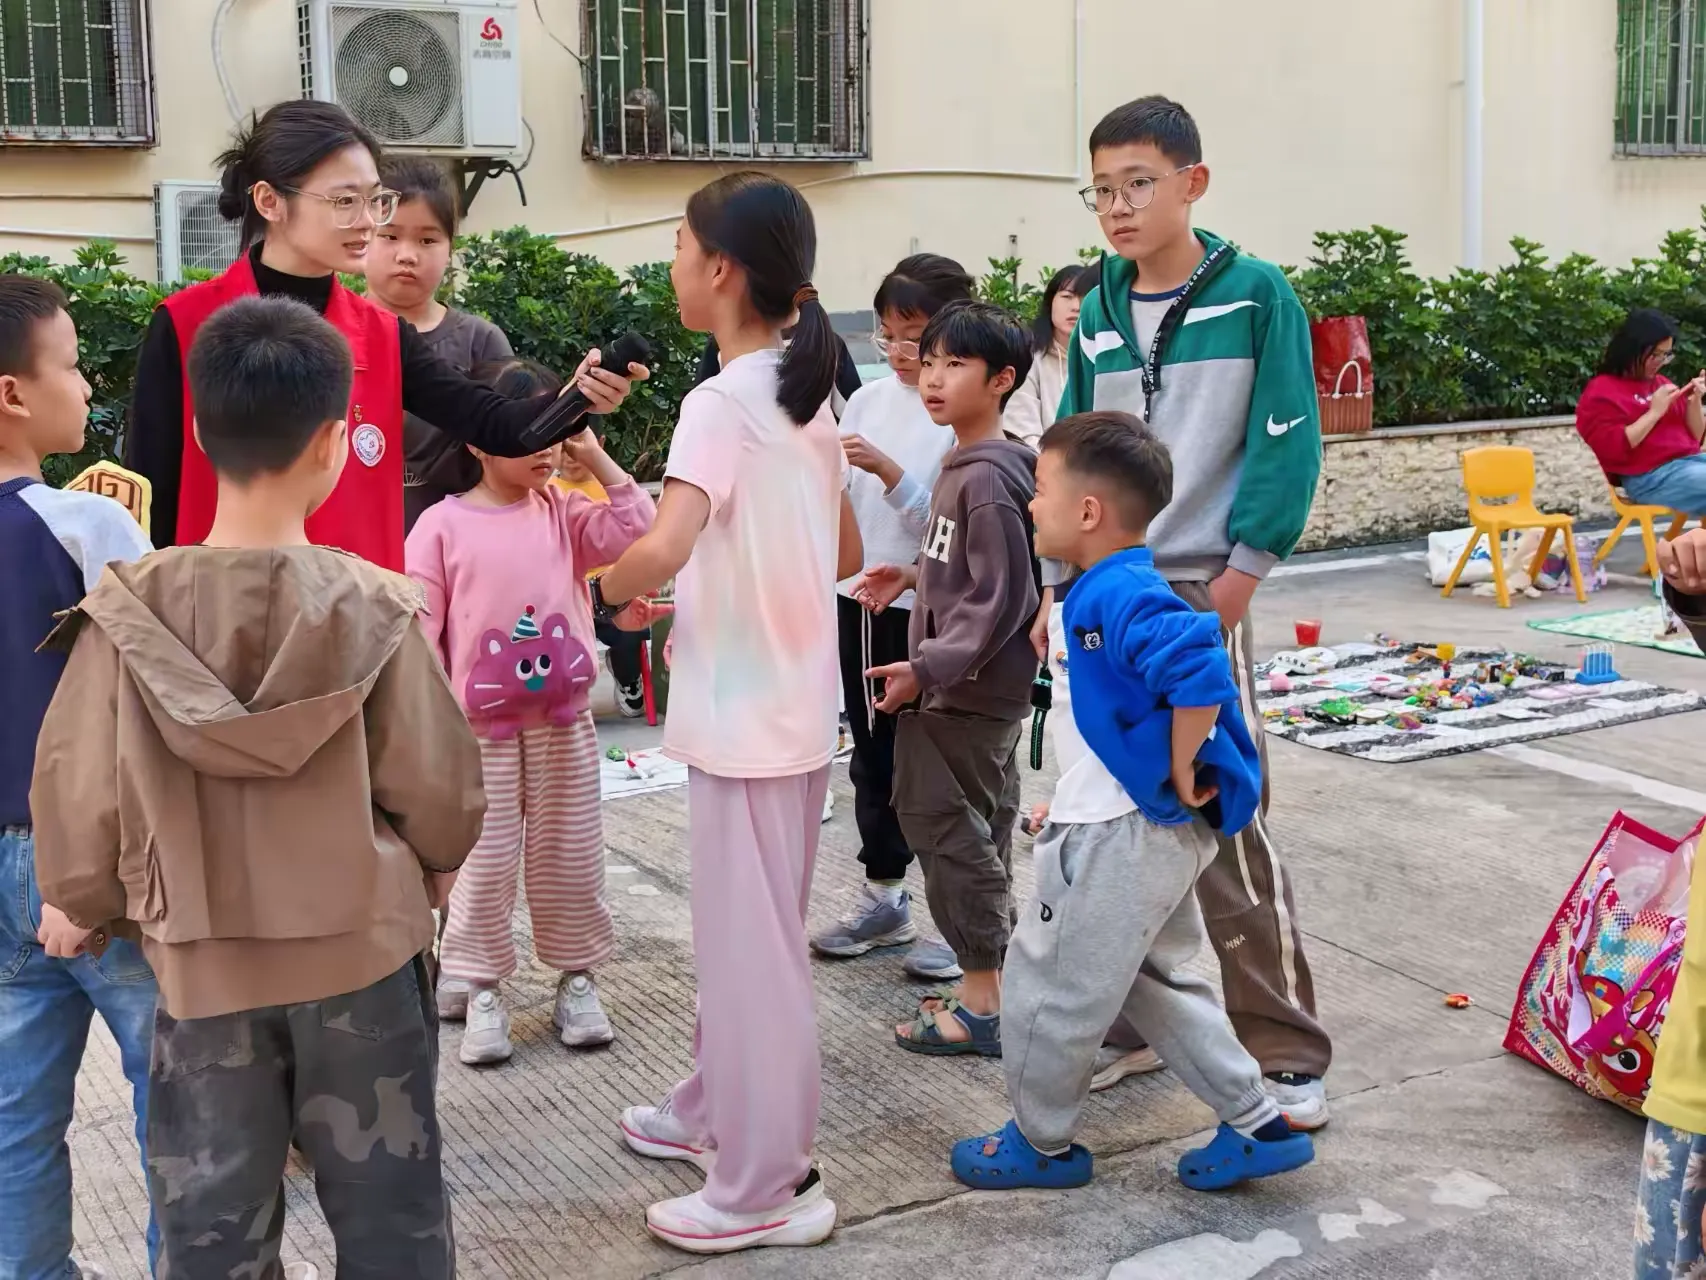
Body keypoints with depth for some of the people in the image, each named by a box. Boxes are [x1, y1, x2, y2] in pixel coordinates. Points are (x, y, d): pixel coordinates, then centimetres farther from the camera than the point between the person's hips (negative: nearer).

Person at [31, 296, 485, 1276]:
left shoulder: (128, 616, -12)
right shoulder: (375, 609, -14)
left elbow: (76, 803, -7)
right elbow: (443, 798, -8)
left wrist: (84, 907, 14)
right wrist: (427, 873, 15)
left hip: (202, 967, 1)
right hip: (363, 954, -1)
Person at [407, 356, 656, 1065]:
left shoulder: (565, 511, 3)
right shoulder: (442, 526, -7)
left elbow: (638, 532, -8)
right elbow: (419, 630, -7)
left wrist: (597, 459, -8)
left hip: (563, 720, 3)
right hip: (481, 728, -3)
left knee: (571, 854, 11)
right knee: (486, 862, 4)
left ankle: (577, 977, 25)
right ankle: (479, 989, 18)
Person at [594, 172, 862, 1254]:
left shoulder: (719, 404, -18)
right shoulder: (809, 395, 8)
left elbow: (663, 551, -32)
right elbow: (846, 554, 17)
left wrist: (610, 588, -12)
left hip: (743, 715, -9)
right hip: (796, 706, 9)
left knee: (749, 943, 1)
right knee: (741, 929, 21)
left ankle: (766, 1187, 11)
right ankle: (719, 1112, 38)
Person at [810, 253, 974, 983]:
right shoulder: (867, 400, 6)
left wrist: (889, 472, -28)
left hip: (929, 609, -6)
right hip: (861, 599, 6)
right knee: (873, 757, 15)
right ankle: (884, 899, 28)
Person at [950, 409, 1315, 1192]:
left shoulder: (1121, 595, -24)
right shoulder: (1109, 590, 7)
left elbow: (1200, 672, -36)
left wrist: (1180, 772, -26)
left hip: (1121, 837, -10)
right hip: (1154, 832, 10)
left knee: (1047, 985, 7)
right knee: (1157, 981, 22)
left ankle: (1042, 1144, 26)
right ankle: (1258, 1125, 26)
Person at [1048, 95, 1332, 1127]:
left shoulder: (1256, 294, -5)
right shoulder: (1098, 316, 10)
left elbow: (1286, 443, -7)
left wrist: (1240, 573, -12)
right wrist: (1055, 586, 8)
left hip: (1200, 593, -5)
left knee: (1226, 829, -5)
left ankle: (1287, 1052, 8)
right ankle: (1134, 1022, 24)